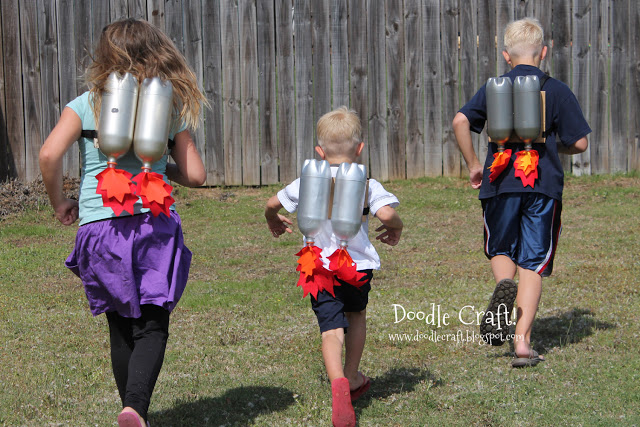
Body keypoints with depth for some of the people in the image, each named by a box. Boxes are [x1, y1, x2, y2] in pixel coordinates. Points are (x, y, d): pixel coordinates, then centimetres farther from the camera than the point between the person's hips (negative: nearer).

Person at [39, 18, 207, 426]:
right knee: (152, 328, -1)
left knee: (122, 330, 13)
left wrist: (59, 202, 6)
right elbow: (195, 175, 8)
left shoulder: (88, 103, 5)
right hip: (155, 222, 0)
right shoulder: (171, 107, 9)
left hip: (100, 225, 0)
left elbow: (49, 154, -10)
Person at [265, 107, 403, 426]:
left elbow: (272, 203, 11)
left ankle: (338, 383, -35)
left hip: (321, 268, 0)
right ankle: (352, 379, 39)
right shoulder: (367, 185, -2)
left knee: (331, 328, -8)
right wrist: (395, 229, 7)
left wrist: (273, 220, 35)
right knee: (356, 315, 27)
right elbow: (387, 214, -17)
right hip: (357, 265, 0)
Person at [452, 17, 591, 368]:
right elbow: (579, 143, -1)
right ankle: (522, 341, -6)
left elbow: (460, 121, -8)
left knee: (500, 250, 22)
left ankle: (504, 285, -12)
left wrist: (473, 165, 3)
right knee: (532, 264, 3)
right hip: (543, 184, -1)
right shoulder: (556, 91, 1)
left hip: (500, 182, 1)